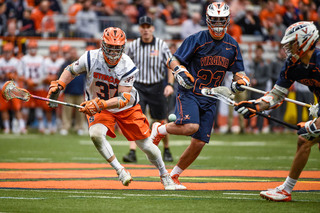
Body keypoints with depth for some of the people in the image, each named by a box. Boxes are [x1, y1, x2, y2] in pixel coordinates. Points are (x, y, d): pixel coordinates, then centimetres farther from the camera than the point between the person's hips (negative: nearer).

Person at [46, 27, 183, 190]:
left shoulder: (127, 66, -25)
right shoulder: (90, 58, -21)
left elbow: (123, 99, -30)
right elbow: (71, 70, -1)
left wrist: (100, 105, -43)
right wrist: (58, 86, -16)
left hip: (126, 109, -1)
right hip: (99, 108, 1)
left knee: (146, 145, 2)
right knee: (96, 134, -31)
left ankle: (165, 176, 28)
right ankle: (120, 171, -16)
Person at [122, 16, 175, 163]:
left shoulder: (162, 45, -2)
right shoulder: (133, 46, 1)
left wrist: (170, 84, -15)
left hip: (157, 87, 0)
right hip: (138, 86, 0)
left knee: (161, 121, 8)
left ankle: (167, 151, 28)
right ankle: (132, 152, -21)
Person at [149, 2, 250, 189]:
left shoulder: (232, 45, 6)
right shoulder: (196, 40, -8)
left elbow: (239, 72, 13)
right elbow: (173, 61, -5)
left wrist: (240, 82, -10)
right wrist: (180, 71, -26)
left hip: (210, 98, 5)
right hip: (189, 93, -5)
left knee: (199, 143, 0)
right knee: (191, 126, -30)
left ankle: (173, 176, 18)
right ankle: (160, 129, 0)